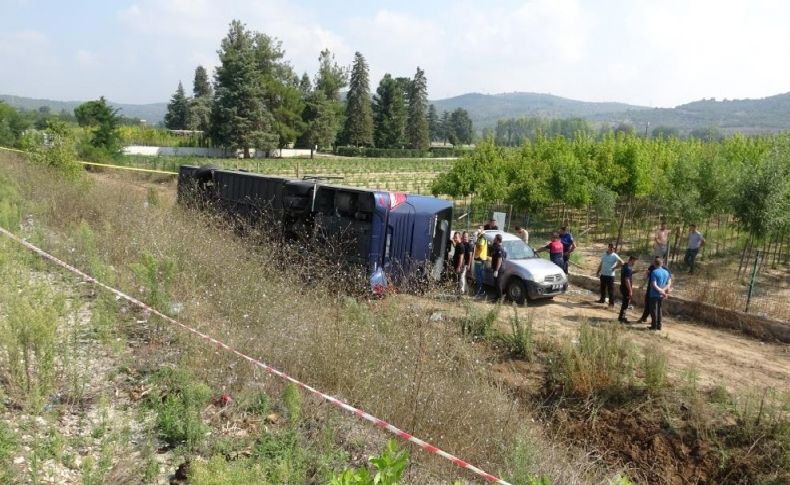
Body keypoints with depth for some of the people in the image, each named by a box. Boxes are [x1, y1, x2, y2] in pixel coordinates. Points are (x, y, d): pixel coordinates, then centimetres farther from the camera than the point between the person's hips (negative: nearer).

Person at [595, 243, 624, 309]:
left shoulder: (614, 256, -10)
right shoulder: (604, 255, 8)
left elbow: (621, 262, -19)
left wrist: (614, 268, -14)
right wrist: (598, 271, 14)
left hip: (610, 275, -6)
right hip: (603, 274, 6)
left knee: (610, 289, -3)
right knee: (602, 288, 16)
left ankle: (611, 303, 1)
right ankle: (602, 299, 33)